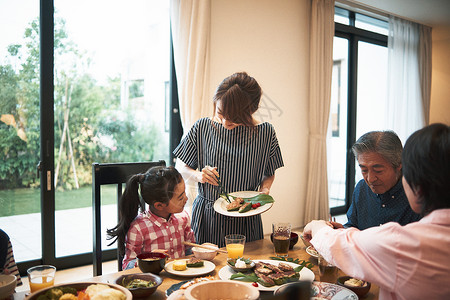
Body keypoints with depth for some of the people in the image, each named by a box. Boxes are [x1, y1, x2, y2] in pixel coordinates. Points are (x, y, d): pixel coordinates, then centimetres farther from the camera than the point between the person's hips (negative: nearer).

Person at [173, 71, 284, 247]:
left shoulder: (265, 132, -7)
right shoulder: (203, 127, -8)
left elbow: (269, 173, 8)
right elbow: (180, 166, 4)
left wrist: (264, 190, -11)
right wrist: (198, 176, -15)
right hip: (207, 217, 0)